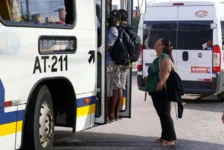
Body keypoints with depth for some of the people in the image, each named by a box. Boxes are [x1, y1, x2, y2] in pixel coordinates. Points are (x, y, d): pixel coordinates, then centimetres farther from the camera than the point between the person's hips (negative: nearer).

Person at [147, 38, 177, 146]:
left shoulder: (164, 57, -12)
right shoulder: (158, 58, 20)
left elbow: (167, 71, -27)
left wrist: (161, 83, -40)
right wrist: (150, 86, 29)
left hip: (161, 90, -11)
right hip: (156, 91, 11)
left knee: (165, 114, -8)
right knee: (161, 115, 14)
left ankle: (170, 139, -6)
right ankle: (164, 136, 21)